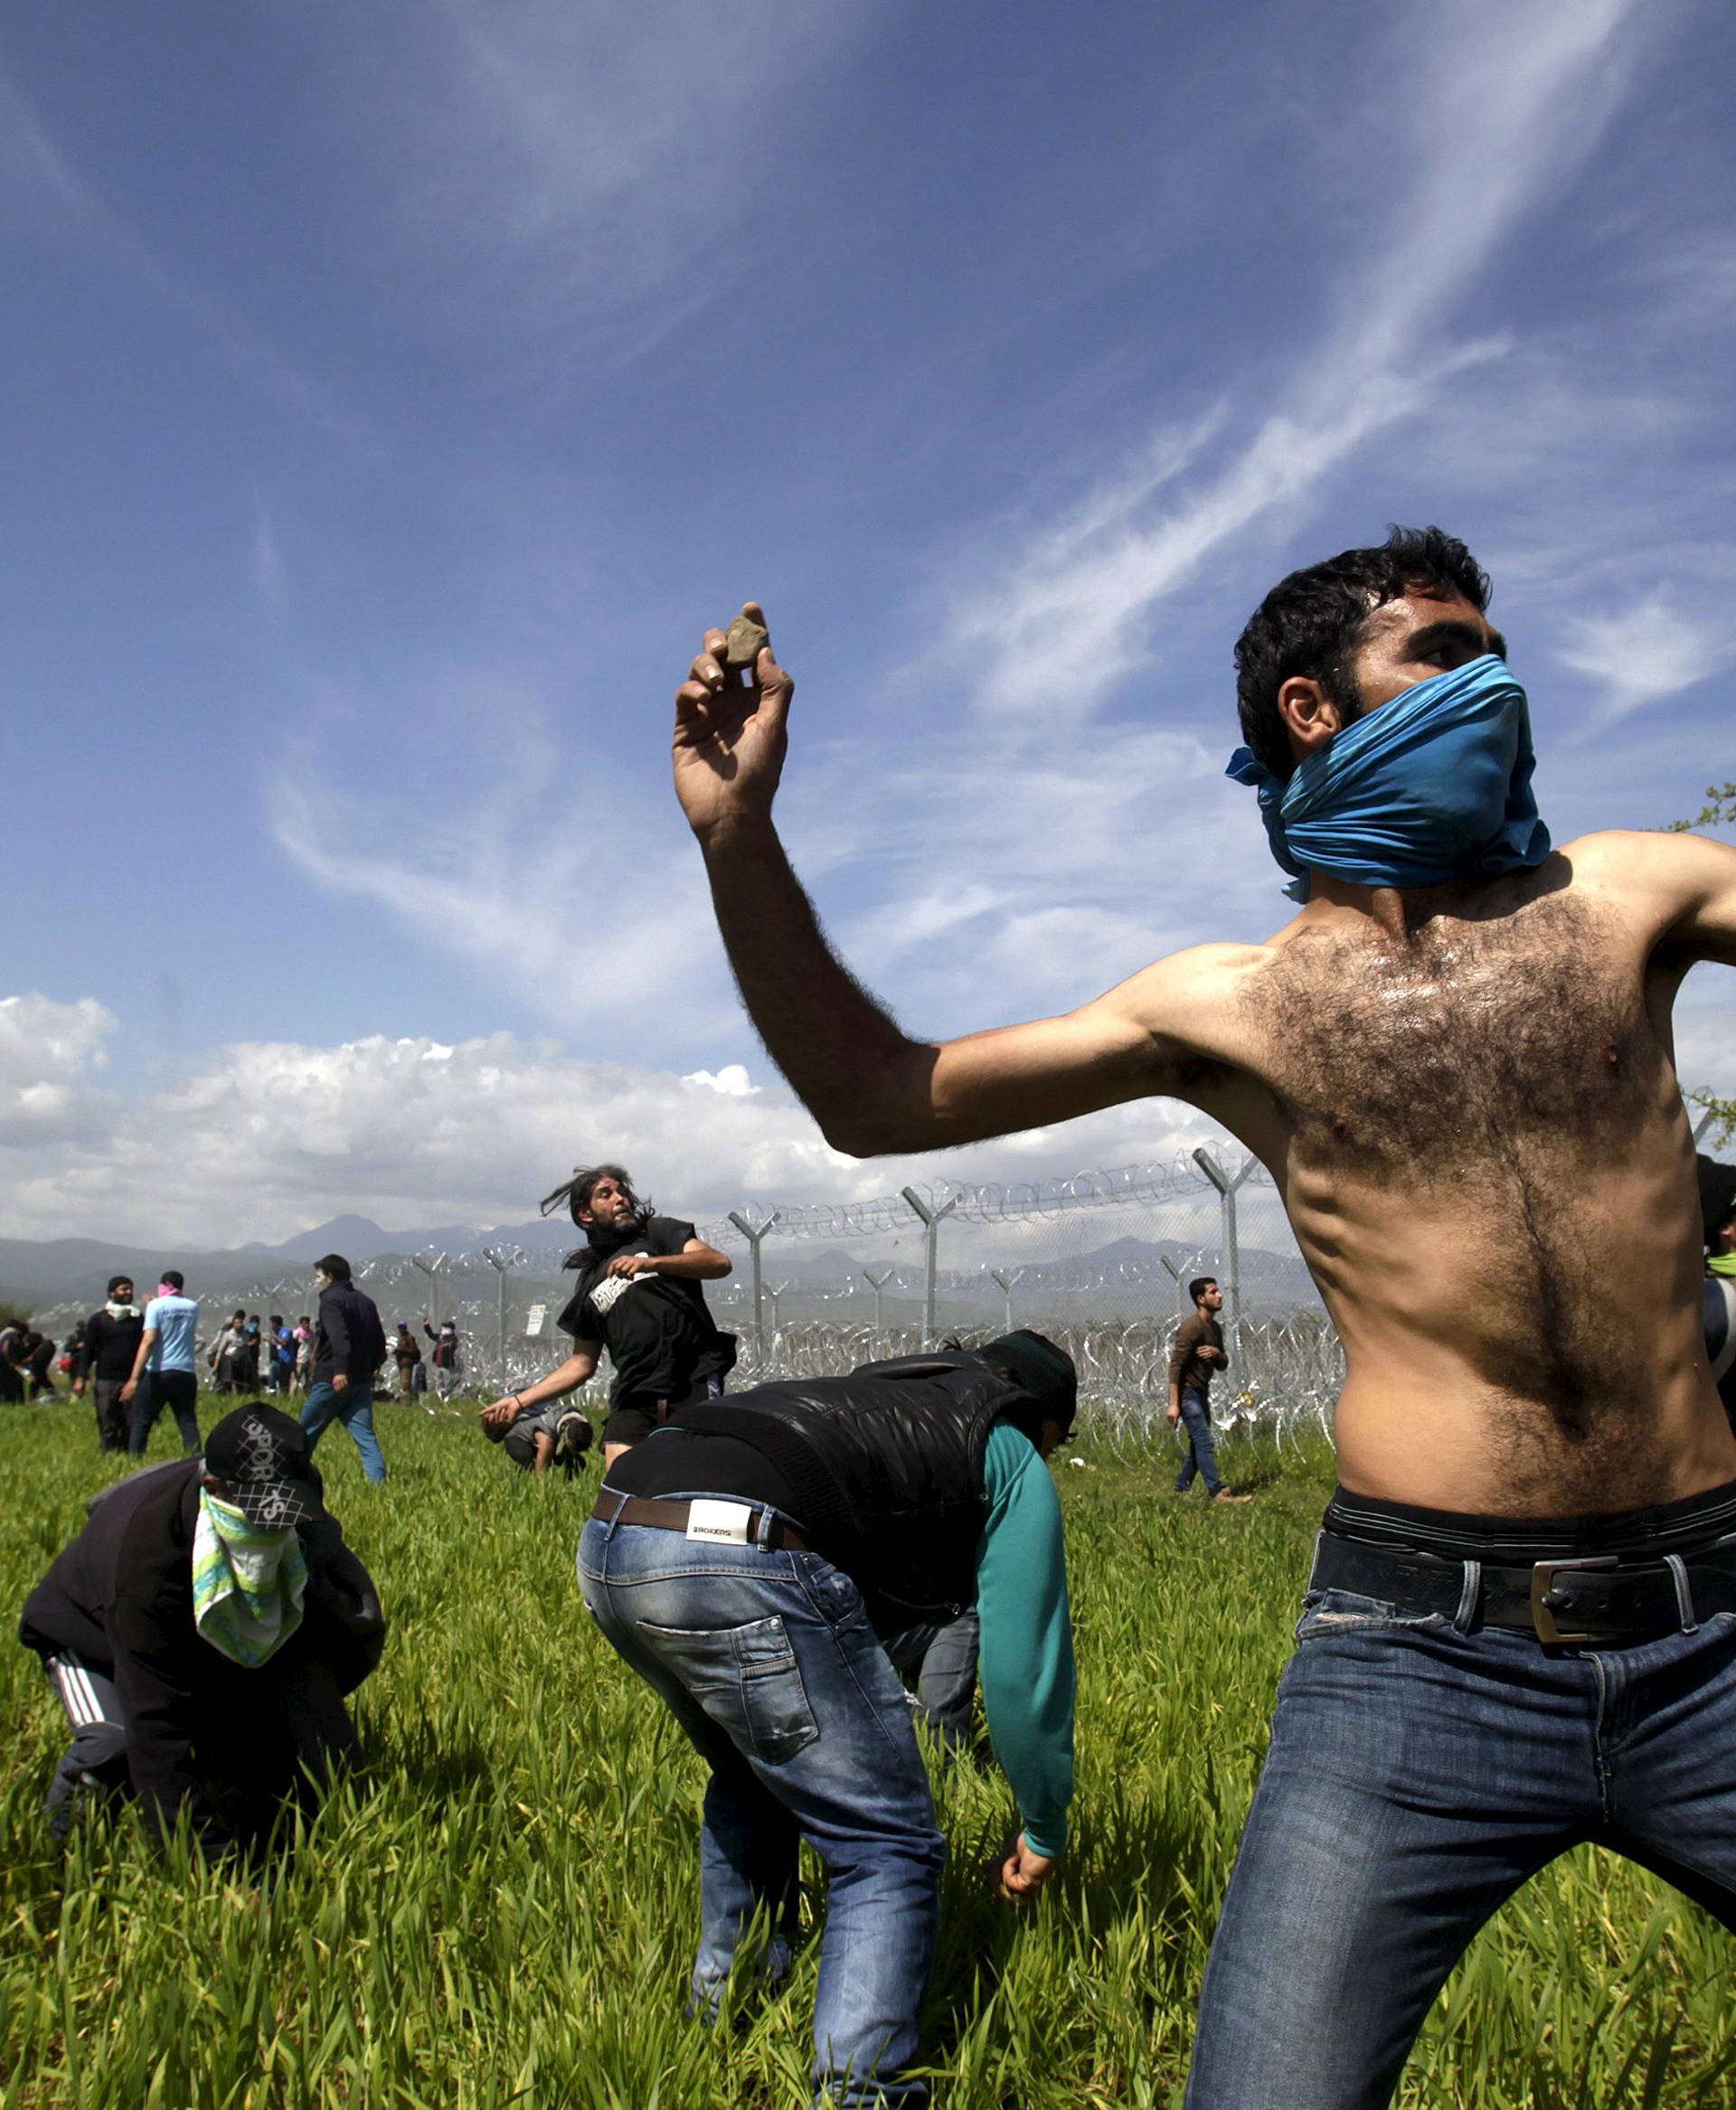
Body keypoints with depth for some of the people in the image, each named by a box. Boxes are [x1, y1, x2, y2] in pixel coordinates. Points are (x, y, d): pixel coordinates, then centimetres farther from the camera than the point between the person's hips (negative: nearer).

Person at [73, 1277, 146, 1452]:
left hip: (132, 1380, 1)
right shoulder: (98, 1319, 8)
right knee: (107, 1426, -3)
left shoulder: (138, 1319, 12)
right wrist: (80, 1378, -4)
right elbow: (87, 1350, 6)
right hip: (106, 1380, -1)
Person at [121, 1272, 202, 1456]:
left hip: (158, 1372, -3)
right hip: (186, 1372, 3)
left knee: (141, 1422, 6)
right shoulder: (192, 1307, 9)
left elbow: (148, 1341, -15)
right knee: (188, 1423, 6)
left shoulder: (156, 1305, -4)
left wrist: (134, 1379, -18)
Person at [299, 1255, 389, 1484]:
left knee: (305, 1434, 10)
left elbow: (339, 1337, -23)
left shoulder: (331, 1300, -6)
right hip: (361, 1383, 6)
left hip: (332, 1381, -6)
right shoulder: (365, 1301, 17)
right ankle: (379, 1482, -14)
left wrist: (340, 1371, -33)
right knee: (366, 1437, -1)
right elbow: (380, 1343, 20)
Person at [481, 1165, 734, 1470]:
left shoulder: (660, 1232, 15)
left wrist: (649, 1263, -18)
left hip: (694, 1384, -3)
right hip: (634, 1398, 3)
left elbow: (719, 1263, -4)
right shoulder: (591, 1279, 25)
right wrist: (519, 1401, 18)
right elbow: (582, 1363, 26)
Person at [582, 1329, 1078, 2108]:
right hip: (739, 1558, -8)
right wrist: (1044, 1830, 30)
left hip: (606, 1542, 8)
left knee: (751, 1779, 33)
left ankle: (724, 2012, 43)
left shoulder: (877, 1399, 36)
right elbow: (1022, 1662, 15)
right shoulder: (1012, 1460, 17)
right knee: (887, 1850, 7)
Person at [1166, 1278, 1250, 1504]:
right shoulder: (1190, 1328, -18)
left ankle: (1181, 1490, 18)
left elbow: (1222, 1365, 14)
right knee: (1204, 1442, -14)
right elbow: (1175, 1366, -21)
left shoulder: (1215, 1328, 10)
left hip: (1202, 1392, 9)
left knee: (1198, 1443, 10)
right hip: (1187, 1392, -9)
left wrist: (1216, 1353, -12)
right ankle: (1218, 1493, -16)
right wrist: (1173, 1404, -25)